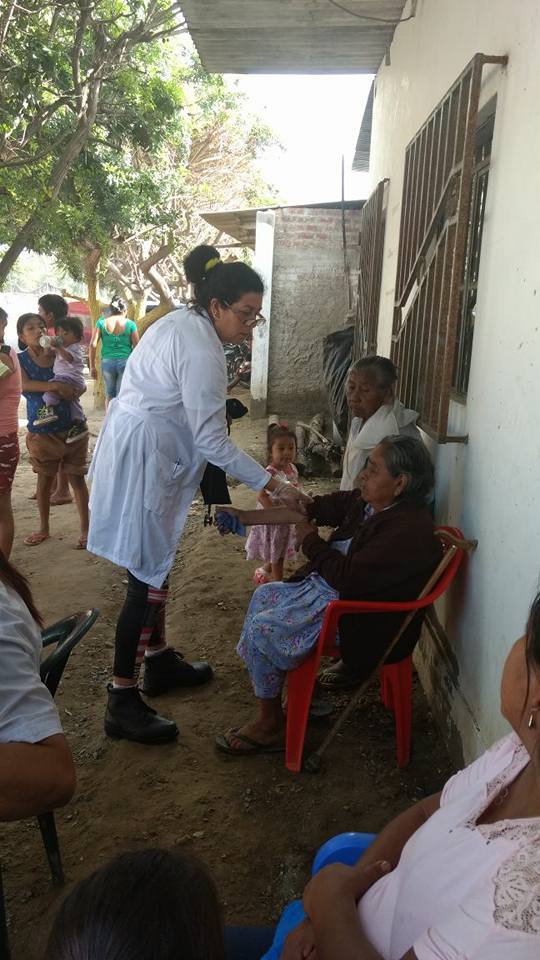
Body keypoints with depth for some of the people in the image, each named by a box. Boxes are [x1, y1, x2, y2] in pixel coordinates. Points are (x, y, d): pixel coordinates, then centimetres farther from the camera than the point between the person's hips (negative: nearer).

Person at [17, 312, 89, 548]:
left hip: (71, 425, 0)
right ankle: (44, 528, 29)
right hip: (42, 429, 0)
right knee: (45, 478, 13)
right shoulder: (19, 359, -1)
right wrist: (56, 386, -30)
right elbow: (24, 384, -18)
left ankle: (85, 528, 15)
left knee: (77, 477, 4)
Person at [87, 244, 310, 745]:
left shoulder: (179, 323, 9)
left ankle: (159, 661, 34)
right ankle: (122, 703, 6)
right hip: (142, 463, -10)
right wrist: (274, 485, -17)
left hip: (138, 453, 10)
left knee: (156, 562, 18)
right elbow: (212, 441, -21)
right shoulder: (201, 351, -21)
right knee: (147, 578, -5)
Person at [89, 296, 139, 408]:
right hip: (125, 362, -1)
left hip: (107, 362, 2)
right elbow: (137, 348, 1)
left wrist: (92, 366, 5)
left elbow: (93, 345, -1)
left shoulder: (102, 322, 4)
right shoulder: (130, 324, 1)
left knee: (109, 395, 21)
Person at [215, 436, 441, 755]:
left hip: (358, 619, -10)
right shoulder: (370, 502, 1)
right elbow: (324, 507, 7)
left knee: (261, 630, -15)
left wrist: (311, 542, -12)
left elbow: (351, 576, -30)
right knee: (264, 595, 13)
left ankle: (270, 725, 5)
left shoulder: (408, 531, -28)